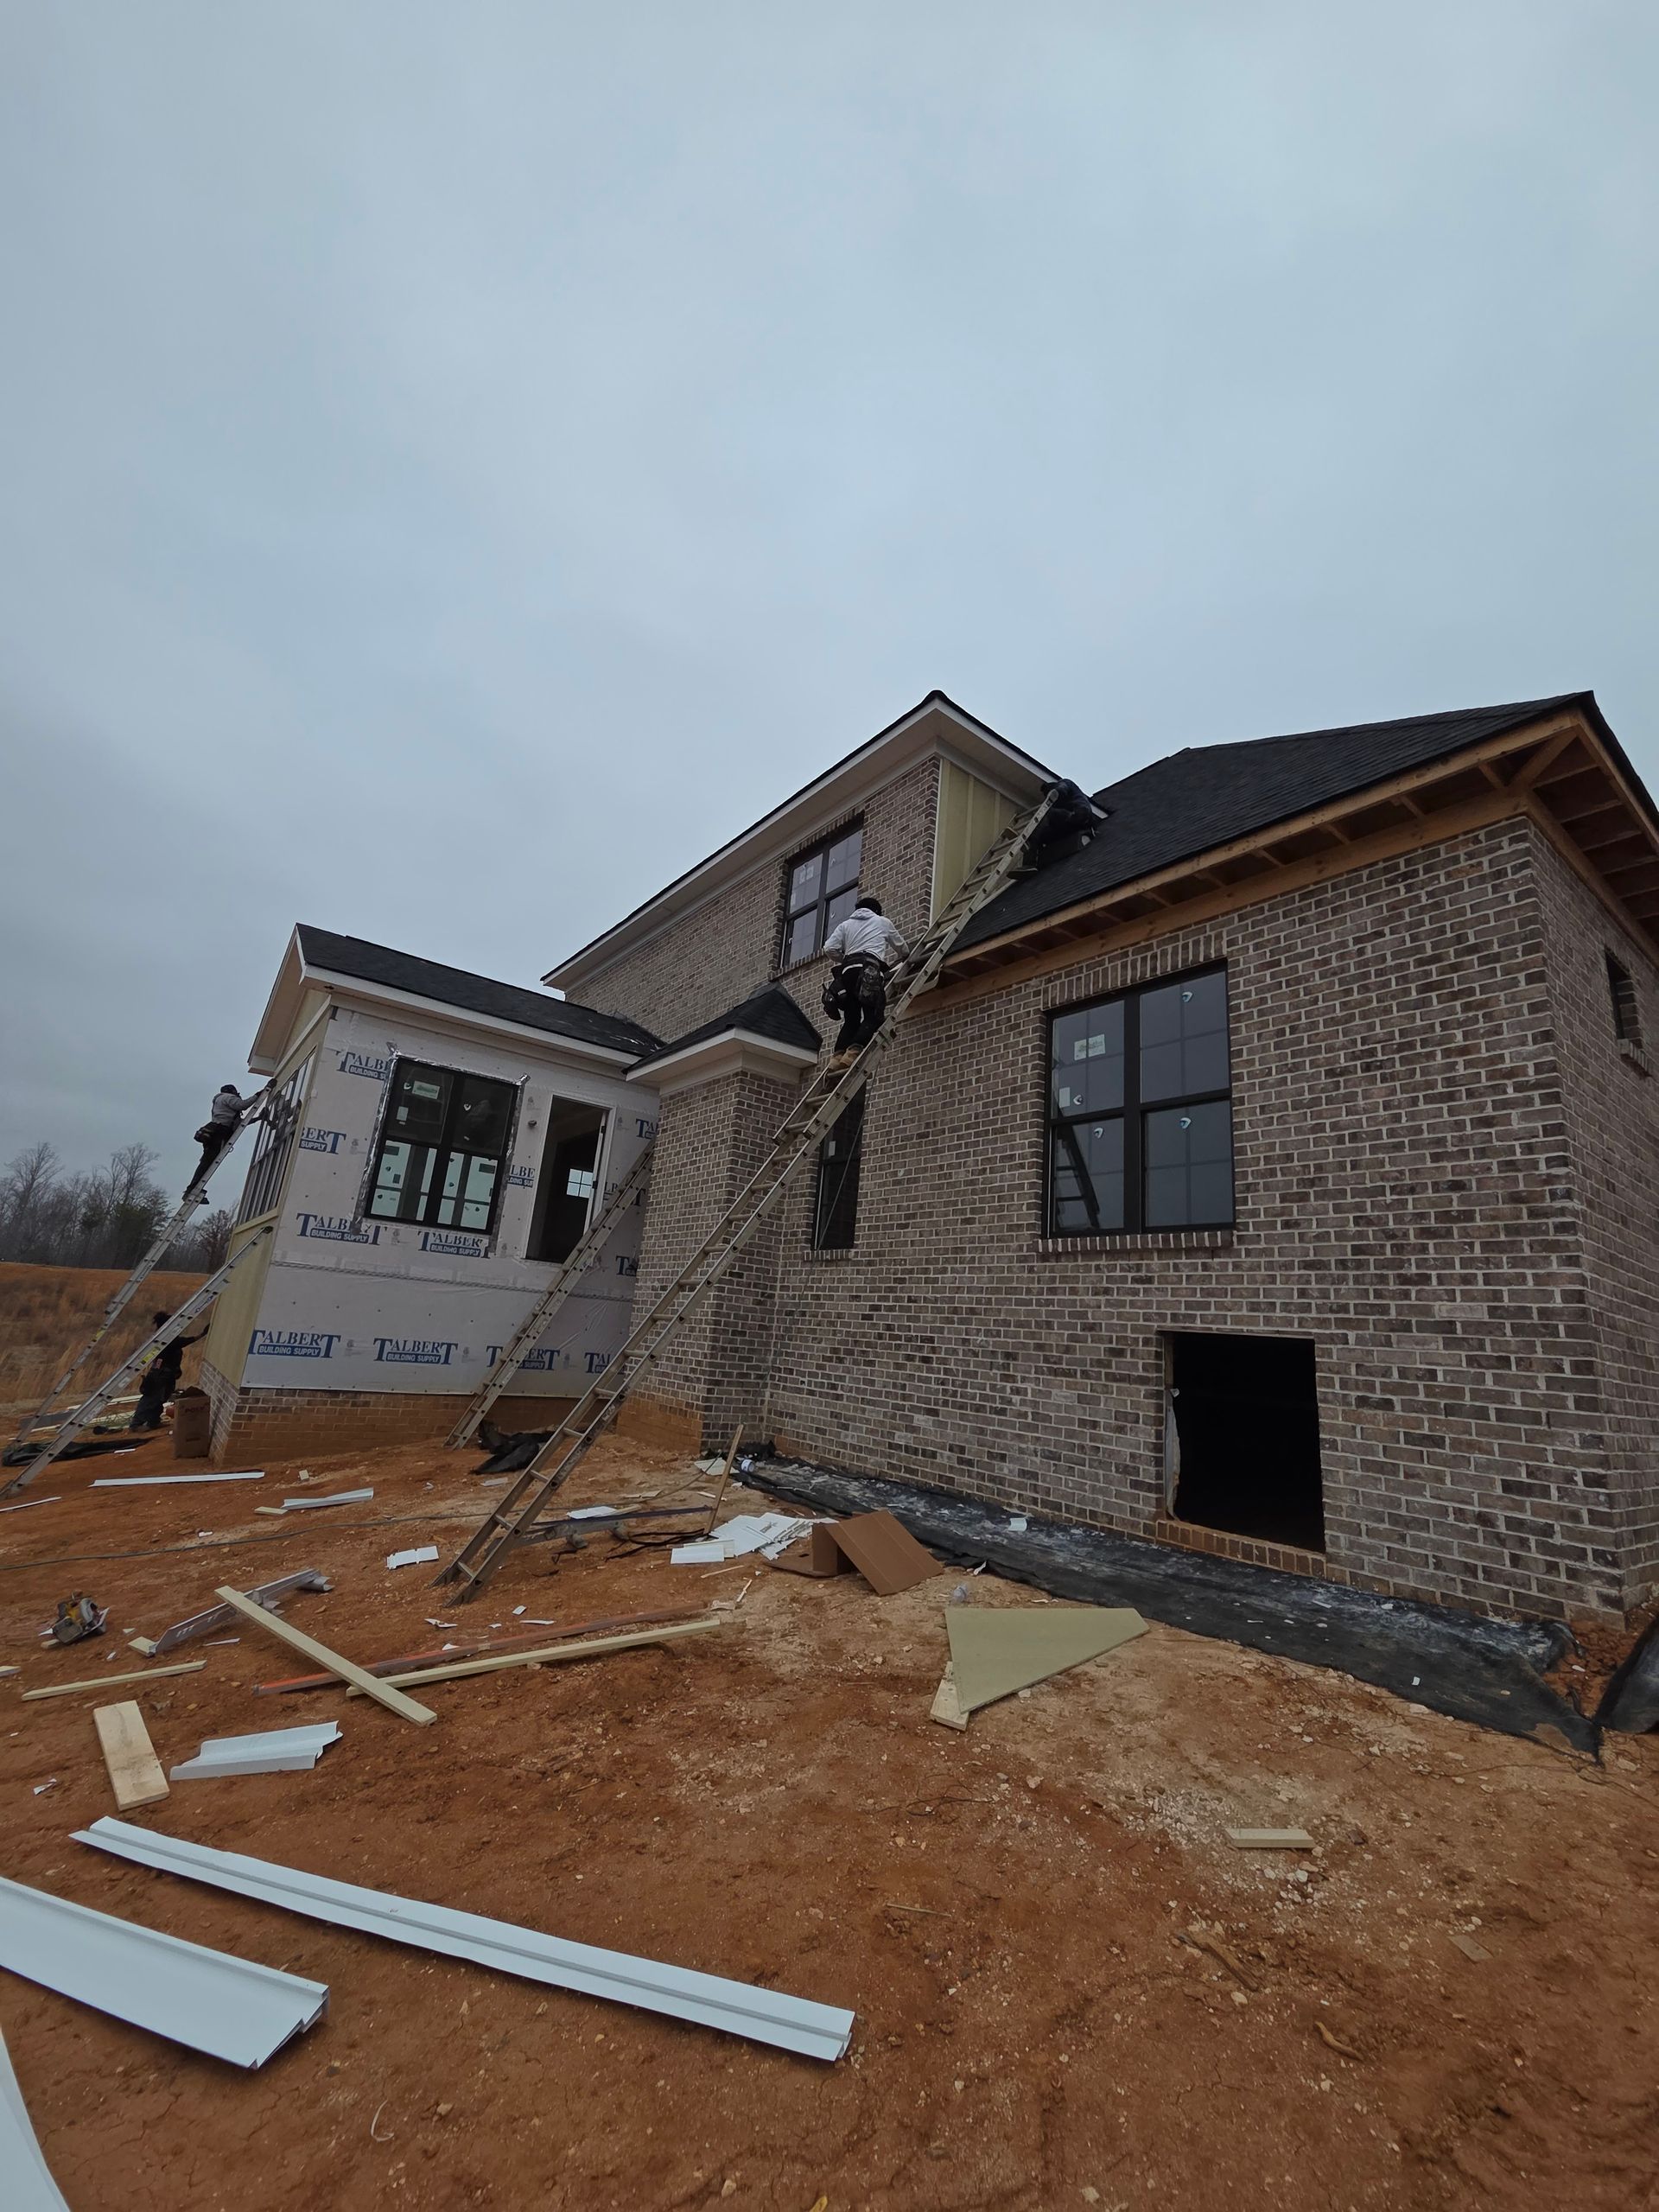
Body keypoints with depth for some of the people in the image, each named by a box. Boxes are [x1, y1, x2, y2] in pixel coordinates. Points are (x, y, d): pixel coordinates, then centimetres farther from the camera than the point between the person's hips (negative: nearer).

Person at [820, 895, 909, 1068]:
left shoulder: (846, 924, 28)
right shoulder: (883, 922, 25)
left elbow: (830, 948, 11)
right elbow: (902, 949, 36)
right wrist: (903, 956, 59)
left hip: (847, 971, 4)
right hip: (869, 968, -4)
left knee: (851, 1019, 8)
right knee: (873, 1017, -7)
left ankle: (838, 1054, -11)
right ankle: (853, 1052, -27)